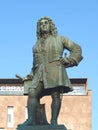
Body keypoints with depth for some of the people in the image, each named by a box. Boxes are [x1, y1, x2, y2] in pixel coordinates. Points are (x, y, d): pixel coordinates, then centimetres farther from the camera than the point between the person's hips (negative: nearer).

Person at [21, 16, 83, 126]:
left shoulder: (59, 39, 16)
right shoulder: (36, 44, 29)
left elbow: (76, 49, 15)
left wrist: (69, 60, 0)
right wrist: (32, 73, 19)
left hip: (55, 70, -3)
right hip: (41, 73, 3)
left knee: (55, 95, -19)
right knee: (32, 93, -19)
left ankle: (54, 121, -18)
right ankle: (31, 120, -29)